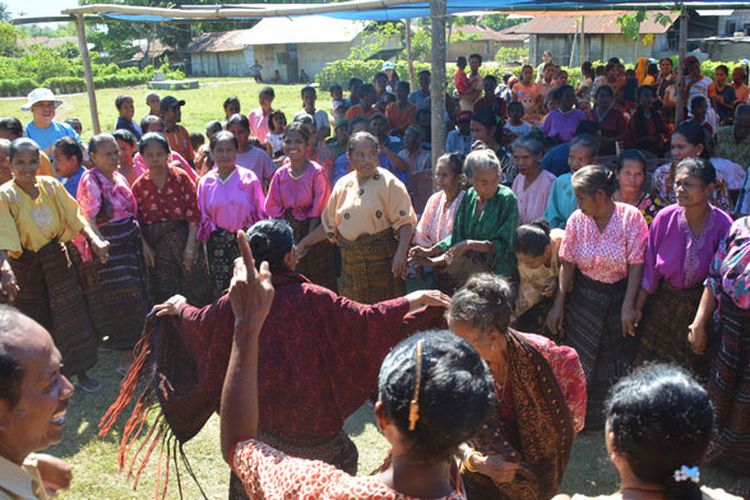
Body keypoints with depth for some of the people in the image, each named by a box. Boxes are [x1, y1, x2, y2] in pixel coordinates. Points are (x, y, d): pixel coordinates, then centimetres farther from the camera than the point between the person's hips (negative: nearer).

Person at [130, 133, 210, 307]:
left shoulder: (181, 178, -4)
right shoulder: (139, 186, 2)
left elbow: (194, 214, -8)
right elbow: (137, 221, 5)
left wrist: (191, 246, -13)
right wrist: (144, 246, -8)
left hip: (184, 239, -1)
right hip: (156, 247, 2)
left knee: (194, 292, 4)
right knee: (166, 297, 8)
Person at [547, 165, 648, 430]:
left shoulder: (631, 217, -15)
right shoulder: (577, 219, -7)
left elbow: (636, 264, -13)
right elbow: (568, 264, -3)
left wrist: (628, 306, -17)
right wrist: (558, 304, -4)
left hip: (619, 296, -2)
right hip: (584, 298, 2)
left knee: (621, 362, 9)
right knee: (581, 360, 8)